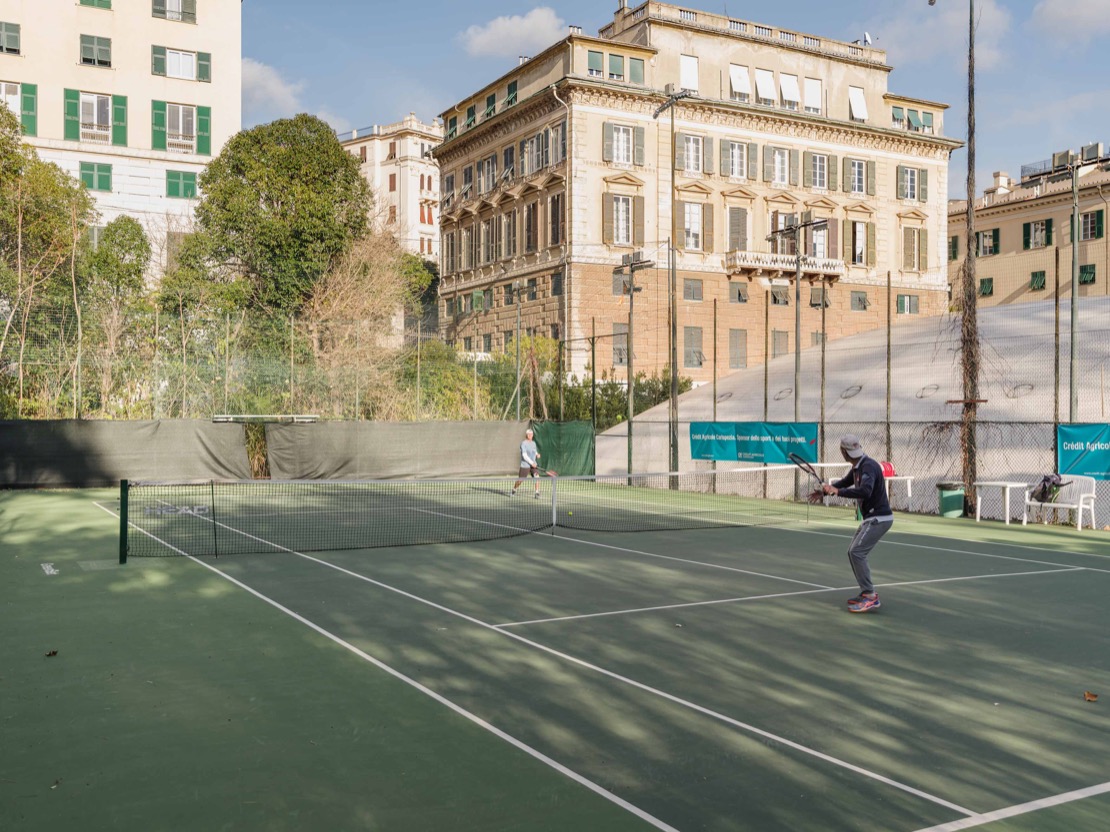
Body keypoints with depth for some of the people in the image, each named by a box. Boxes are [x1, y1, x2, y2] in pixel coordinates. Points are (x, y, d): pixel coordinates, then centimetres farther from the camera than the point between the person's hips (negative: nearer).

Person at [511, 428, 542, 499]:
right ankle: (513, 490, 30)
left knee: (537, 477, -15)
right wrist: (531, 463, -22)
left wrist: (537, 454, 0)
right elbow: (524, 455, -18)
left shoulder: (533, 443, 11)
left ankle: (537, 493, -10)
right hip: (525, 465, -5)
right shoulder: (523, 444, -10)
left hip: (533, 464, 5)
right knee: (520, 480, 3)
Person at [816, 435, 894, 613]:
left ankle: (870, 597, -14)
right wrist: (825, 490, 18)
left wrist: (838, 491, -34)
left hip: (879, 518, -10)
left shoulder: (868, 466, -22)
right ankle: (867, 592, 18)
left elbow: (865, 491, -39)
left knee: (857, 552, -17)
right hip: (872, 518, 10)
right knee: (853, 552, 13)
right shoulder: (857, 467, 9)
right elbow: (845, 482, 29)